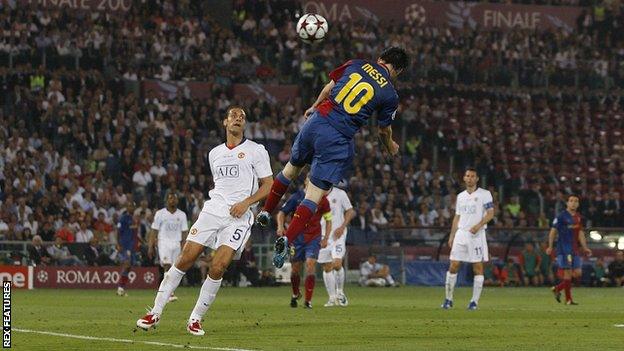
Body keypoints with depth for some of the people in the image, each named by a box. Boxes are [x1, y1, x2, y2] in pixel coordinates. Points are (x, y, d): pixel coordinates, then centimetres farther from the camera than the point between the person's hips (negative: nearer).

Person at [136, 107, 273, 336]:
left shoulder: (256, 151, 5)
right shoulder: (214, 154, 19)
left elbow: (269, 185, 2)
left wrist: (246, 202, -11)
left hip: (238, 216, -4)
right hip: (213, 210, 4)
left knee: (217, 268, -17)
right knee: (184, 259, -7)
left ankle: (195, 319, -3)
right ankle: (155, 313, -1)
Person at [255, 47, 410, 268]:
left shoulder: (355, 64, 7)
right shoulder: (390, 95, 1)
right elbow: (384, 130, 15)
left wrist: (315, 106, 37)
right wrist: (391, 147, 37)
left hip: (316, 120, 4)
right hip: (339, 139, -4)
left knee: (292, 167, 28)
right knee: (315, 194, -2)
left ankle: (265, 212, 41)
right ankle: (287, 240, -17)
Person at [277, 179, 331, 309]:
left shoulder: (322, 200, 1)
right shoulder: (296, 197, 0)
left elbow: (328, 219, 11)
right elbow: (282, 212, 5)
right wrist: (280, 227, -13)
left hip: (314, 238, -1)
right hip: (297, 237, 1)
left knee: (310, 264, -18)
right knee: (296, 268, 7)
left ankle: (308, 300, -14)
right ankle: (295, 294, 35)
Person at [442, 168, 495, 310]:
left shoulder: (484, 194, -1)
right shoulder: (461, 196, 16)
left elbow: (490, 213, -8)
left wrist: (479, 225, -21)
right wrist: (452, 236, 12)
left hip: (477, 234, -4)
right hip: (461, 233, 4)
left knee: (478, 267, -4)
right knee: (453, 265, -1)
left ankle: (475, 301, 1)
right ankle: (448, 299, 6)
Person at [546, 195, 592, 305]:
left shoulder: (578, 217, 13)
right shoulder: (561, 216, -7)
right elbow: (553, 231, -5)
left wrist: (585, 248, 11)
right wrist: (550, 246, -9)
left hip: (574, 249, 7)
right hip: (564, 249, -7)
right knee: (568, 273, -8)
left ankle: (557, 289, 18)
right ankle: (568, 299, 2)